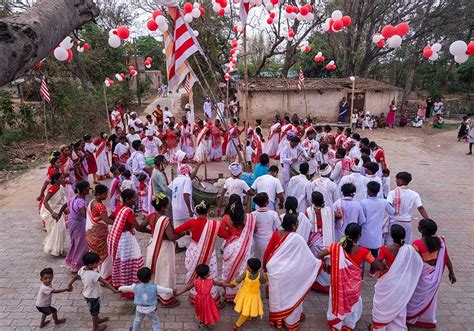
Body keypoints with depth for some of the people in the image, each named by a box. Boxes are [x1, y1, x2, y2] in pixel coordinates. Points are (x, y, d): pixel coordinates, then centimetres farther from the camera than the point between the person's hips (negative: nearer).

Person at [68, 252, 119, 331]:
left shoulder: (82, 269, -14)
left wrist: (70, 284, 25)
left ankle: (97, 319, 56)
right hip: (93, 296, -7)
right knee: (94, 311, 17)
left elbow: (76, 276, 6)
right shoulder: (94, 274, -39)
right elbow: (105, 282, -42)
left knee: (95, 309, 32)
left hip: (87, 294, 7)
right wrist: (114, 290, -45)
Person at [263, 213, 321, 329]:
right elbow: (307, 257, -11)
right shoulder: (297, 238, -19)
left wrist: (265, 264, 15)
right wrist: (318, 262, 4)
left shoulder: (276, 233, -6)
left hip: (273, 269, 5)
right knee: (289, 295, 16)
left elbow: (267, 251, 1)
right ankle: (291, 320, 33)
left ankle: (276, 319, 38)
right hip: (287, 273, -4)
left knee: (276, 294, 21)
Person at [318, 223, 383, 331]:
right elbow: (379, 267, -15)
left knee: (338, 303, 26)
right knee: (352, 305, 27)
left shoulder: (336, 246, -18)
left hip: (338, 284, 1)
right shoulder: (363, 251, -20)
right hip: (354, 285, -1)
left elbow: (319, 255, -19)